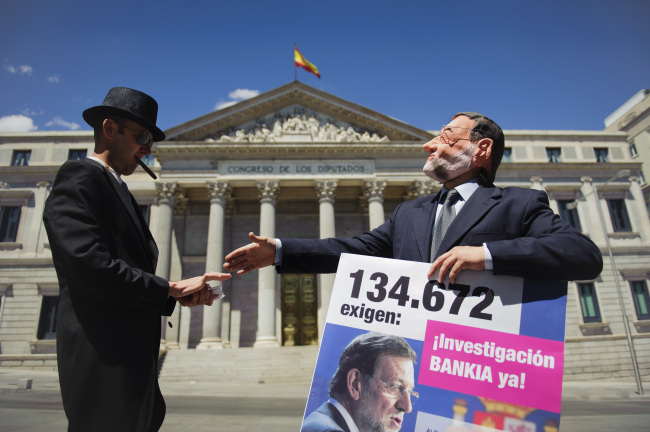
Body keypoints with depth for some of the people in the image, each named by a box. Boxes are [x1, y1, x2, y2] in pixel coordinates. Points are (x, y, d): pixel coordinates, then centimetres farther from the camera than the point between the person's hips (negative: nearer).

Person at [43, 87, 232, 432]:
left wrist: (182, 293, 0)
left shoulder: (119, 192, 20)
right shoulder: (78, 178, -9)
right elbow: (91, 267, -22)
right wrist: (173, 289, -13)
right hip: (105, 363, -9)